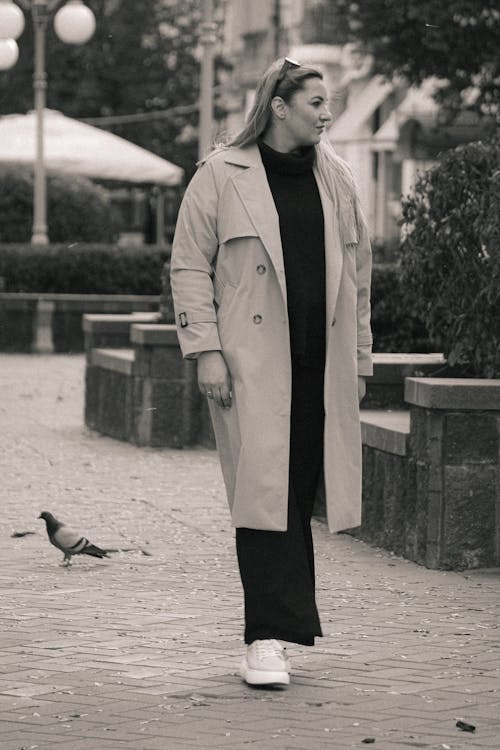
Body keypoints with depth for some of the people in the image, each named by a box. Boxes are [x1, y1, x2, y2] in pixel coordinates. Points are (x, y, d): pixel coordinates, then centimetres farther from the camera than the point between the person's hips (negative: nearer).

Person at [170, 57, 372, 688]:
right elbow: (188, 266, 1)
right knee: (266, 492, -10)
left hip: (319, 366, 5)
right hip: (252, 363, -4)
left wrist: (358, 361, 16)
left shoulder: (335, 178, 14)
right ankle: (268, 641, -10)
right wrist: (205, 351, -8)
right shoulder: (221, 175, 0)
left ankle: (274, 629, 17)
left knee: (300, 493, 5)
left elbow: (356, 273, 19)